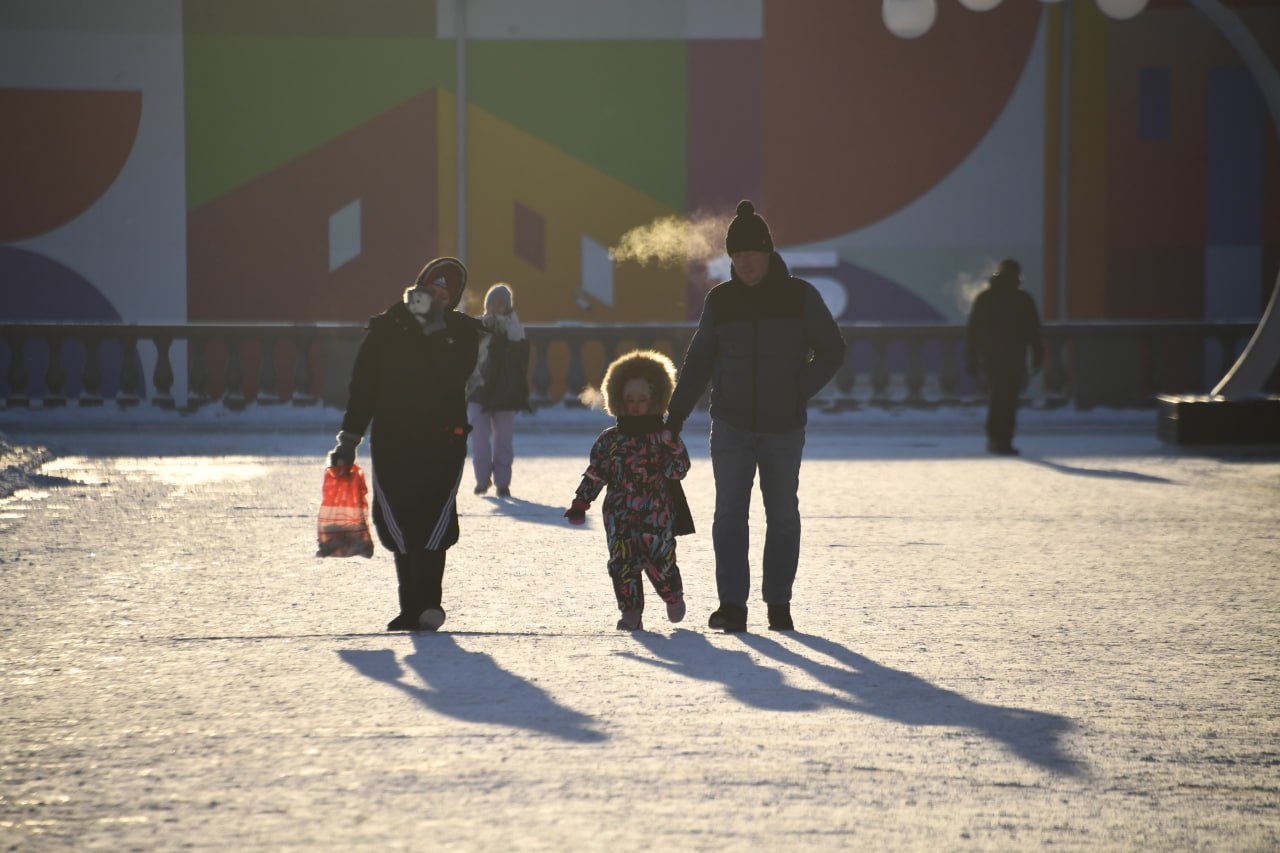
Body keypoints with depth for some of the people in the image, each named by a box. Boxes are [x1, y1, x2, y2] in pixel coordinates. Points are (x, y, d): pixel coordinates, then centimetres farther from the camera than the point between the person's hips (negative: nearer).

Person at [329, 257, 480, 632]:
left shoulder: (462, 331, 7)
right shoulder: (386, 329, 5)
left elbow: (454, 377, -9)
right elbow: (362, 386, 6)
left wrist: (436, 331, -13)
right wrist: (350, 438, 2)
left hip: (444, 442, -1)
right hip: (392, 443, 1)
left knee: (433, 525, -11)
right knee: (399, 528, -2)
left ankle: (425, 605, -14)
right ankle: (415, 607, 4)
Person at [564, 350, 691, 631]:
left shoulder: (663, 436, 4)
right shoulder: (610, 440, 8)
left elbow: (678, 470, -3)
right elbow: (595, 474, 10)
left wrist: (674, 448, -20)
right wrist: (580, 503, 3)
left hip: (657, 515, -2)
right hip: (619, 514, 2)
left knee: (659, 559, -4)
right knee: (622, 561, -5)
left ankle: (674, 596, 24)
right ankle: (631, 612, -1)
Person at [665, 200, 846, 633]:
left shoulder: (800, 296, -4)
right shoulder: (720, 300, 2)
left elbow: (831, 351, 1)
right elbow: (698, 362, 9)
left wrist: (798, 393, -10)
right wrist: (676, 415, 2)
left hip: (784, 427, -1)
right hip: (732, 426, 1)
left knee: (782, 515, 7)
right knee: (729, 513, -7)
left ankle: (779, 602, 17)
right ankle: (732, 605, -7)